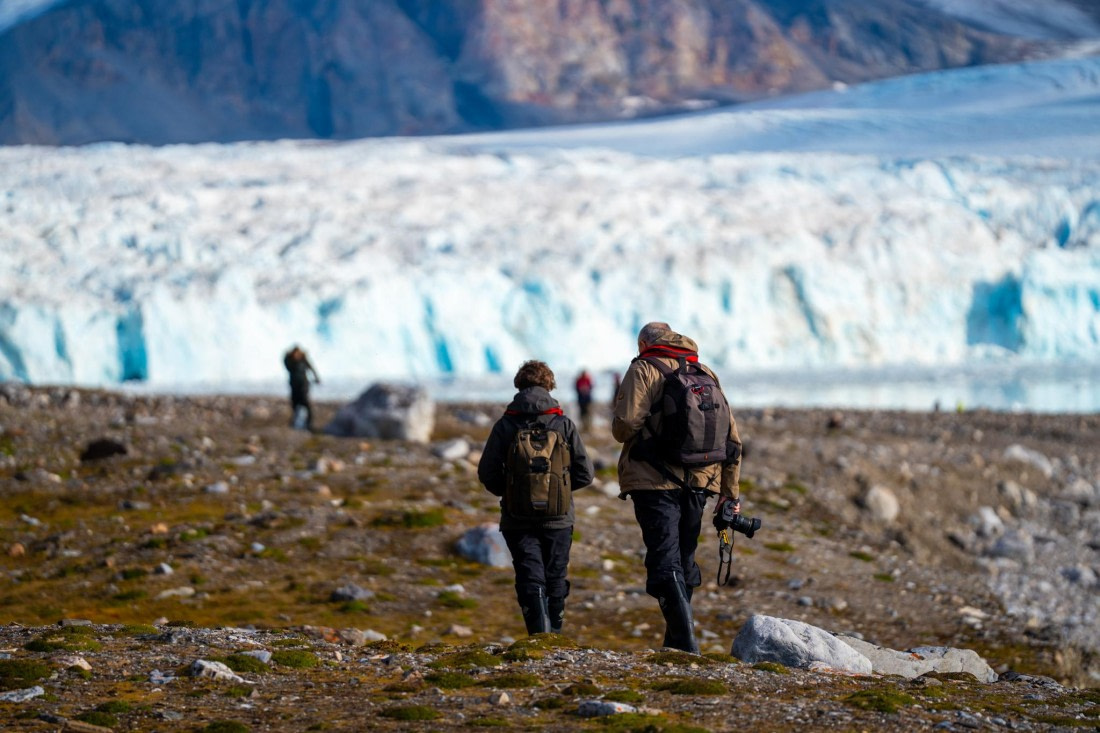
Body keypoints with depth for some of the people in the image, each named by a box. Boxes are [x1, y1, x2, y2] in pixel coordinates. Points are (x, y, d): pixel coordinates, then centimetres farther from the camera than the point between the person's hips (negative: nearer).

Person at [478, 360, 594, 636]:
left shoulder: (505, 425, -3)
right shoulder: (564, 424, -1)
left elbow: (487, 473, -5)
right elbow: (584, 473, -2)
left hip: (518, 519, -1)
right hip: (558, 518, 1)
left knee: (530, 581, -3)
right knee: (555, 580, 14)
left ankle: (540, 634, -23)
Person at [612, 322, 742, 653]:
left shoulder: (644, 370, -1)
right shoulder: (706, 374, 16)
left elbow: (625, 425, -14)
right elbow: (732, 438, 13)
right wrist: (730, 494, 18)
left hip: (656, 483, -5)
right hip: (698, 485, 6)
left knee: (665, 565, -9)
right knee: (684, 562, 17)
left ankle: (686, 645, -22)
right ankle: (677, 643, 24)